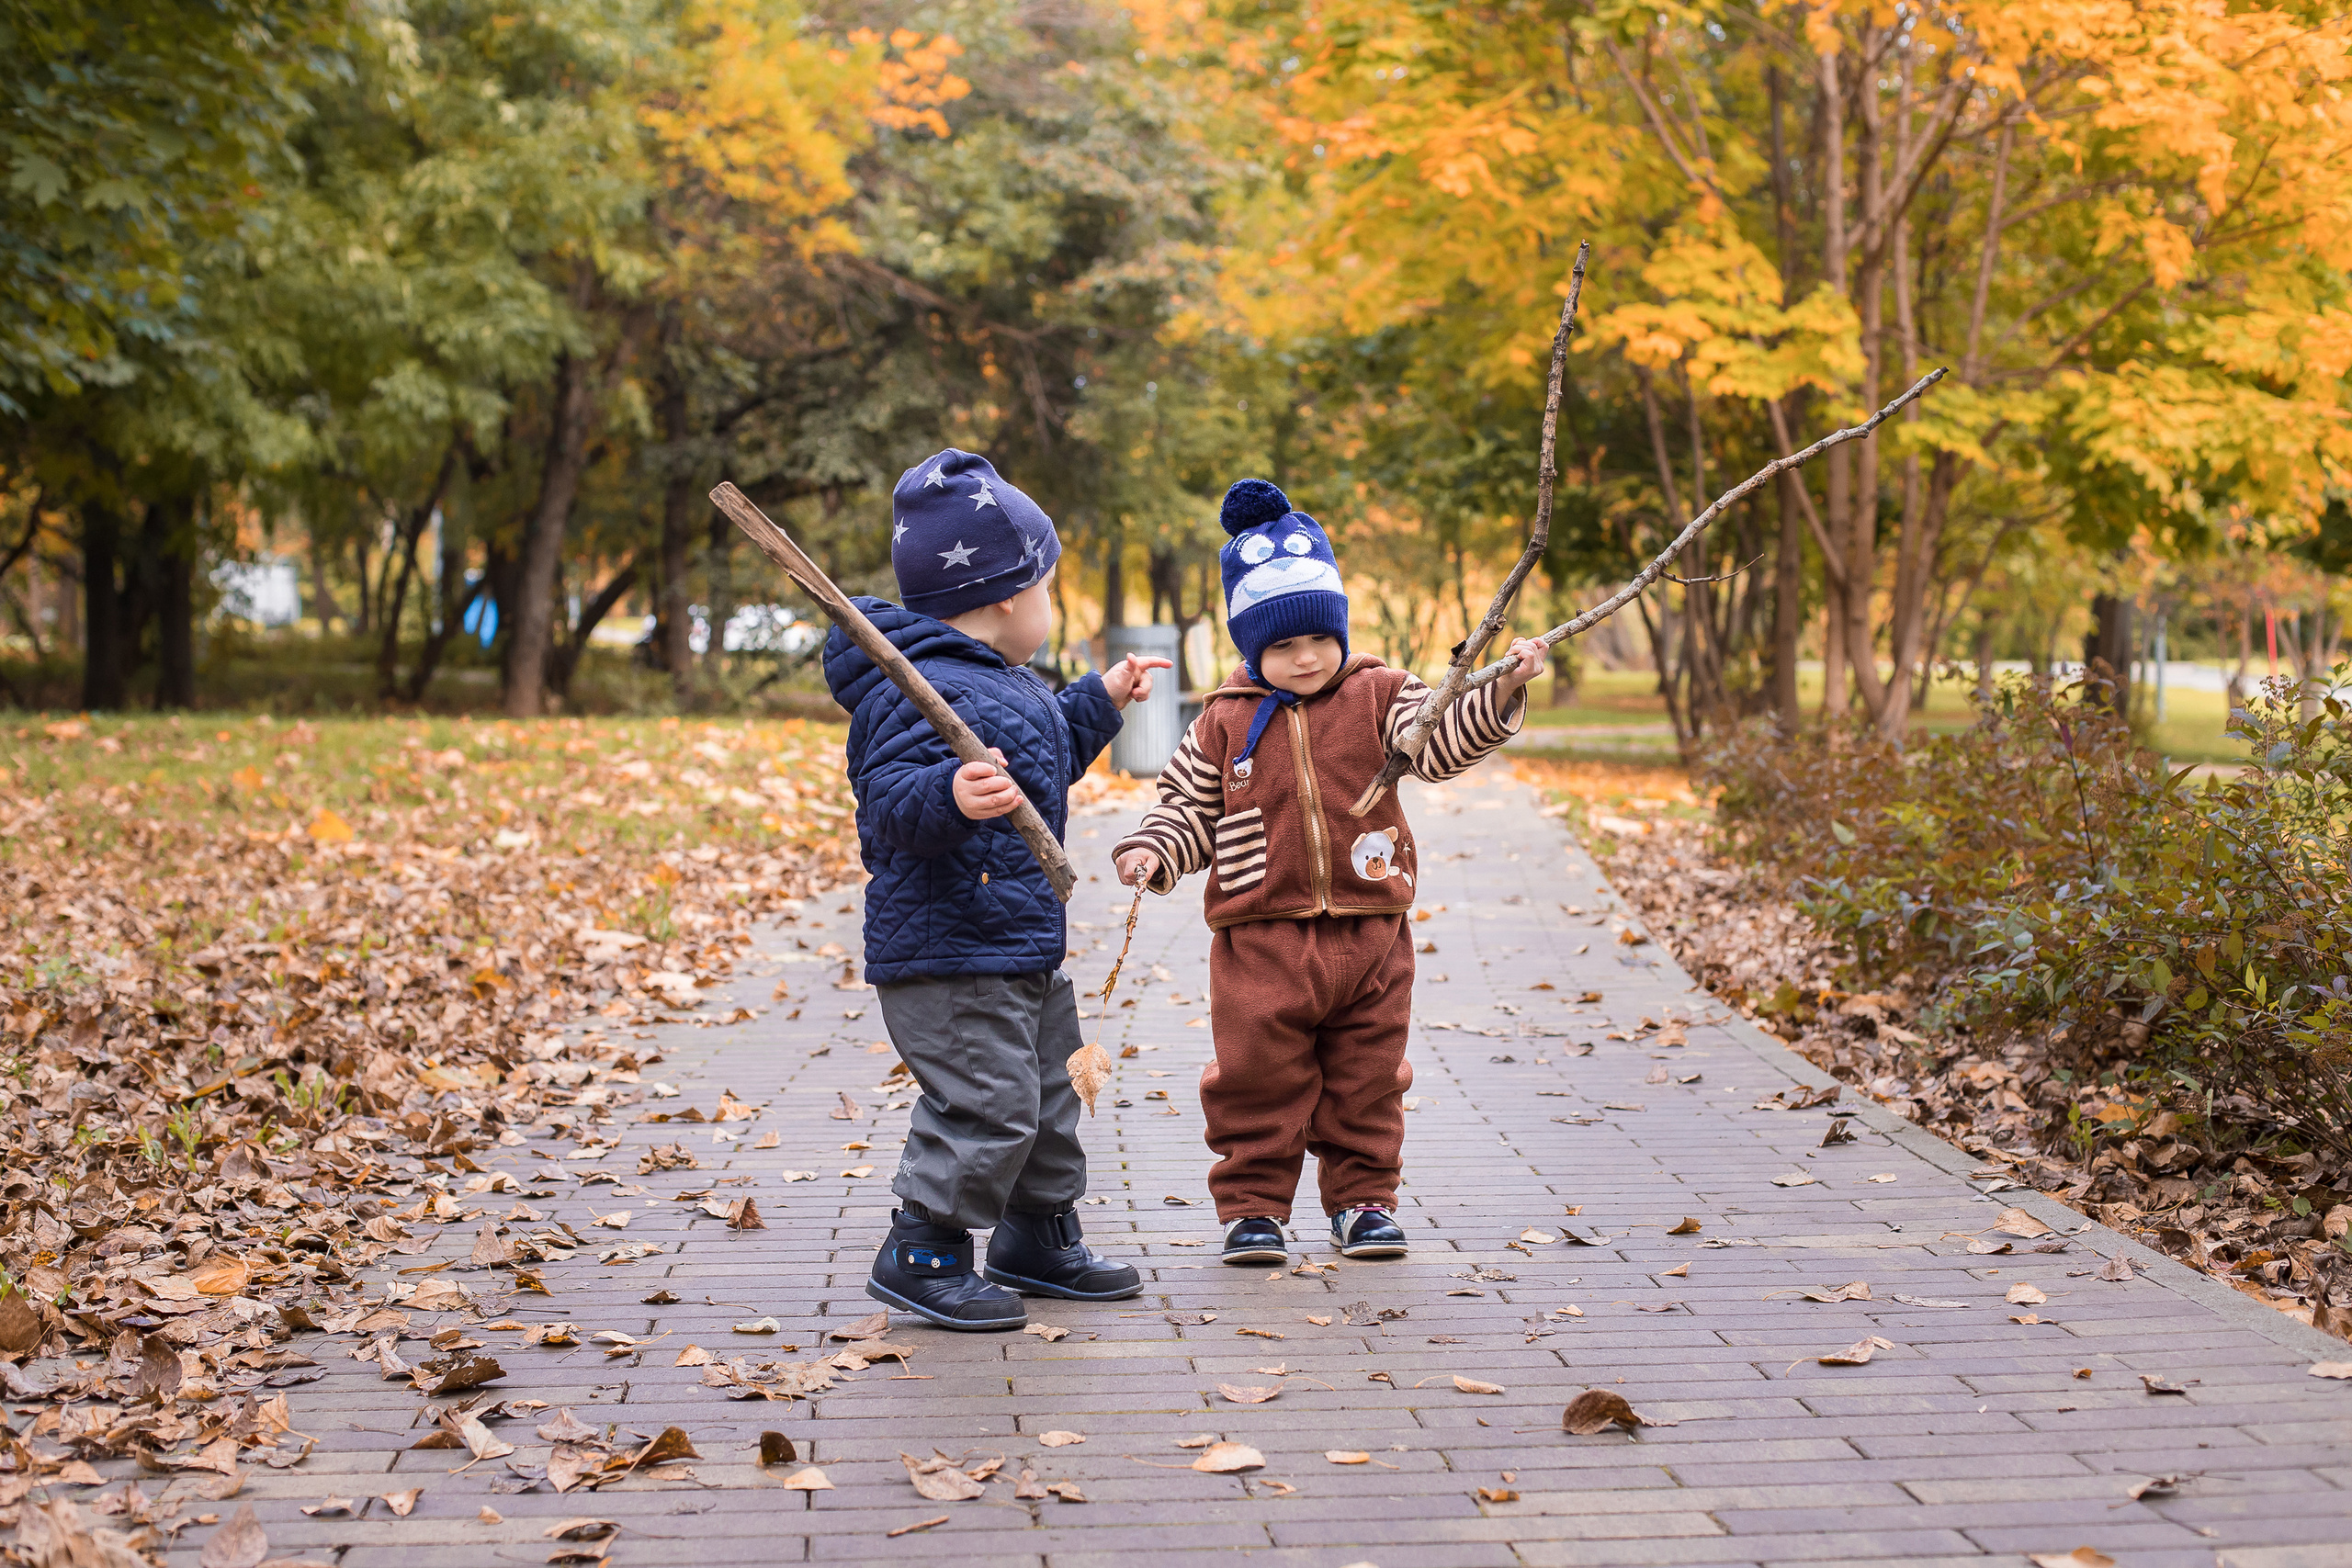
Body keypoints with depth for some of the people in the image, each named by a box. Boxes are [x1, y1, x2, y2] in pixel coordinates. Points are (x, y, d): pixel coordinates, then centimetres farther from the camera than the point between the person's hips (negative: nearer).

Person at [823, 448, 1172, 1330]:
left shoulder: (1006, 684, 16)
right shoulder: (924, 691, -20)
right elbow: (891, 796, -31)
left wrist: (1099, 702, 37)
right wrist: (950, 796, -50)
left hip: (1024, 947, 11)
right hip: (946, 954, -11)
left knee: (1050, 1094, 19)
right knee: (987, 1103, -12)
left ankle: (1037, 1240, 34)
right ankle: (921, 1255, 1)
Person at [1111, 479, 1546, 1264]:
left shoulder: (1377, 697, 3)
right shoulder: (1227, 724, 5)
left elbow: (1439, 741, -12)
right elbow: (1189, 807, 10)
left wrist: (1500, 691, -27)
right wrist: (1151, 852, -8)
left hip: (1368, 938, 1)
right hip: (1260, 942, 0)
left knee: (1366, 1081, 9)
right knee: (1257, 1081, 1)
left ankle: (1363, 1198, 22)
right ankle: (1252, 1205, 13)